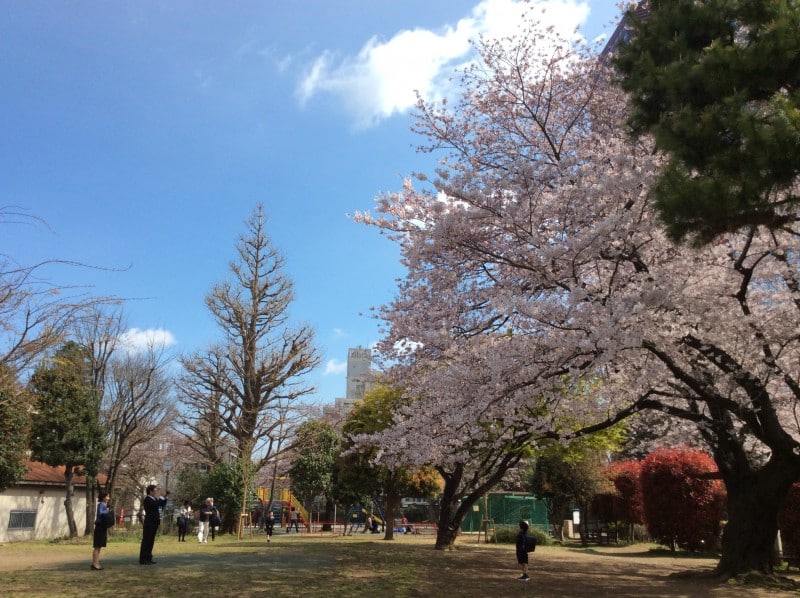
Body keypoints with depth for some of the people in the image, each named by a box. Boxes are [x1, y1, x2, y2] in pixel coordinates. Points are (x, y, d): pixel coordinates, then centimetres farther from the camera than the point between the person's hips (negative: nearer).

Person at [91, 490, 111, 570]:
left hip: (103, 527, 9)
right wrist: (108, 511, -16)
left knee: (99, 546, 12)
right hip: (99, 527, -9)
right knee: (97, 546, -6)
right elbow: (100, 513, -31)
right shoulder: (101, 504, -13)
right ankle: (94, 564, -3)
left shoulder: (105, 505, 15)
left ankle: (96, 563, 17)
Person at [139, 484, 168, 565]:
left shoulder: (154, 499, 16)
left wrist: (165, 497, 6)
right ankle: (143, 559, -2)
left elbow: (162, 505, 18)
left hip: (154, 523, 9)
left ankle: (148, 558, 19)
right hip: (149, 523, -9)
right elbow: (156, 505, -26)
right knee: (146, 541, -5)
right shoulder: (147, 499, -12)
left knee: (151, 541, 13)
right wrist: (162, 497, -17)